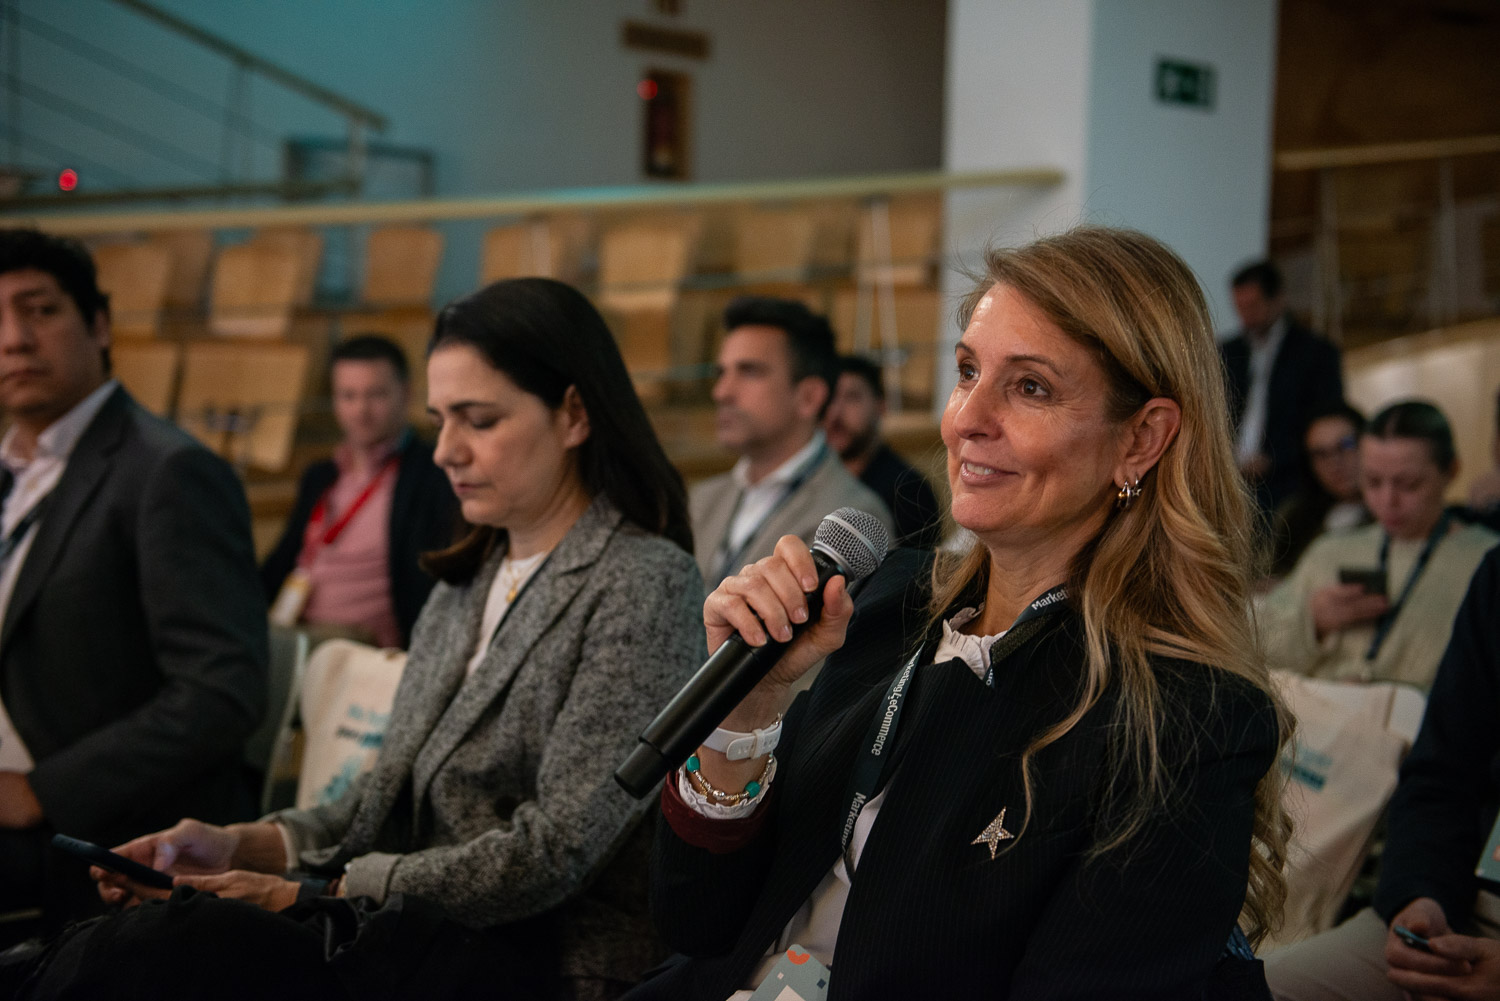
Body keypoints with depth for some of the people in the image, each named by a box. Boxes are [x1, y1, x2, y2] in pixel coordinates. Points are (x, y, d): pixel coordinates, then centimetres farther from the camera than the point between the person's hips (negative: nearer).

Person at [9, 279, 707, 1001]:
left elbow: (552, 854, -14)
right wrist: (246, 844, -1)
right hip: (429, 934, 7)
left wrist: (321, 892, -13)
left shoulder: (645, 582, -8)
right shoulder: (466, 582, 18)